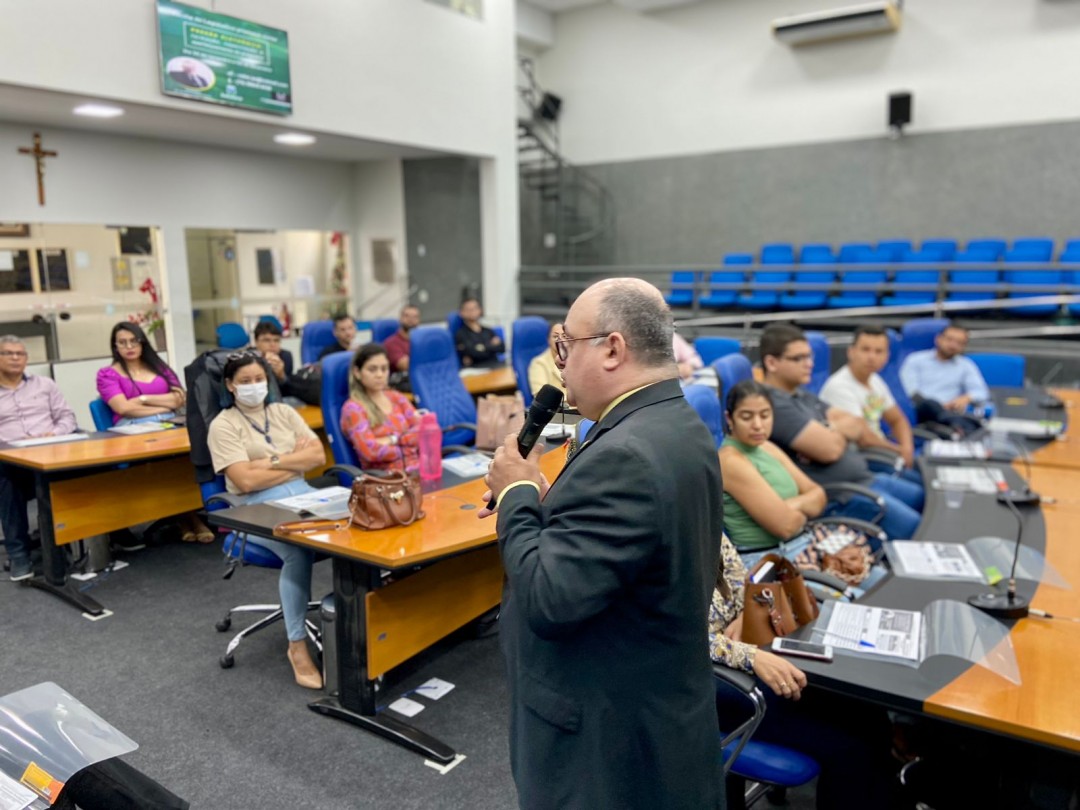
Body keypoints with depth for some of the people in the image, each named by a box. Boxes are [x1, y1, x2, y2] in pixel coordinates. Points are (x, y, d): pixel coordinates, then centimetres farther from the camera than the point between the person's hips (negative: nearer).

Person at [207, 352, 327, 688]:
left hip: (301, 493, 4)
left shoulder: (284, 412, 15)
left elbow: (318, 456, 5)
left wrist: (272, 461, -7)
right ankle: (297, 646, -23)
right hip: (256, 507, -4)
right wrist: (296, 458, -4)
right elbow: (246, 481, -13)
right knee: (298, 551, -35)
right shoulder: (224, 425, 0)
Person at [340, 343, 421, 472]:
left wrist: (392, 440, -7)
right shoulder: (353, 408, -1)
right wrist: (409, 446, -2)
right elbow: (371, 451, -13)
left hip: (419, 469, 6)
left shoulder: (397, 398, 16)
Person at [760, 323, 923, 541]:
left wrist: (831, 431, -13)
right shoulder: (774, 404, -18)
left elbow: (860, 428, 10)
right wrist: (841, 431, 1)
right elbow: (830, 449, -24)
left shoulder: (802, 396, 15)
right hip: (836, 499, -10)